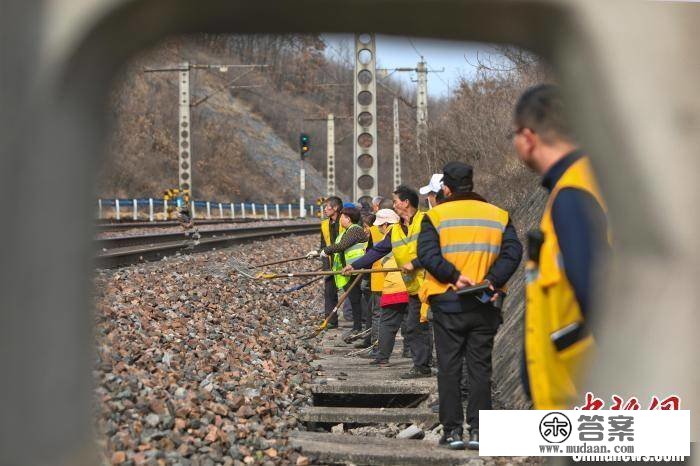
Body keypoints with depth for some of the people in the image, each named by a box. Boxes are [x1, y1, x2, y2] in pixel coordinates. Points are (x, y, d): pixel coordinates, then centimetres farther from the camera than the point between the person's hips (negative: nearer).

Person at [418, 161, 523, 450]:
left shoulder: (436, 216, -2)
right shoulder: (498, 216, 7)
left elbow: (427, 253, -15)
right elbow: (513, 252, -5)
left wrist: (454, 277, -16)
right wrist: (491, 280, -10)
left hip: (447, 304, -2)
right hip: (485, 306, 2)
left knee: (449, 368, 5)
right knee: (480, 367, 8)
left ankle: (452, 431, 6)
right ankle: (478, 431, 6)